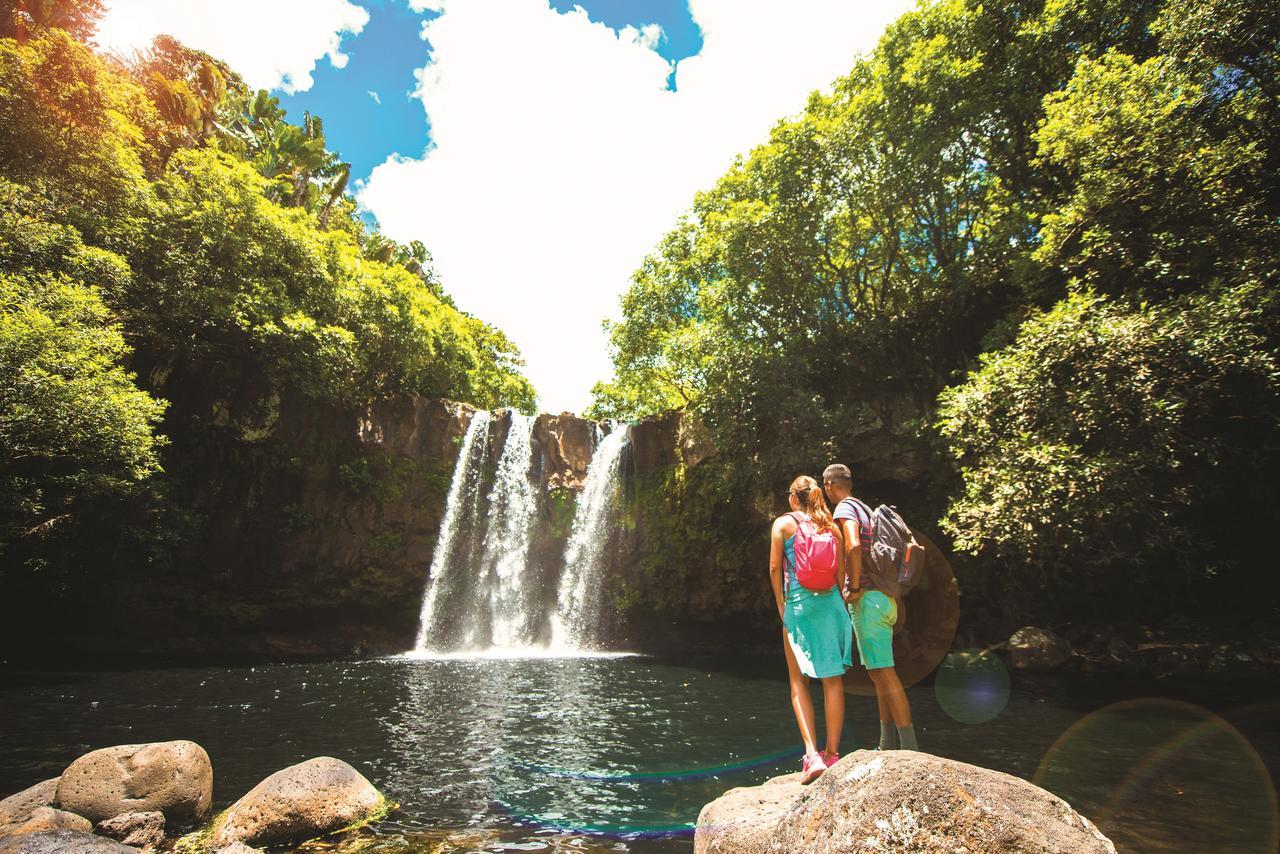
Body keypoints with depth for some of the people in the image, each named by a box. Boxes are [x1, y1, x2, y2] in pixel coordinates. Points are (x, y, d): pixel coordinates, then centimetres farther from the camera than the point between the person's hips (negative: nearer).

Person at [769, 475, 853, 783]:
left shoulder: (784, 523, 0)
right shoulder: (831, 526, 8)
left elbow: (774, 568, -4)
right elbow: (841, 571, 5)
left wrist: (781, 605, 5)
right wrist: (840, 603, 13)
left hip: (798, 604, -3)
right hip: (831, 603, 3)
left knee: (799, 681, 7)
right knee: (833, 679, 9)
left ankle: (812, 754, -3)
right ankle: (832, 753, 17)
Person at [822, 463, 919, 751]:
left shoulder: (844, 509, -8)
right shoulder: (867, 510, 20)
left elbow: (853, 546, -27)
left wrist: (854, 589, -18)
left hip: (867, 599, -10)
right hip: (885, 598, 10)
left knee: (883, 672, -8)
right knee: (878, 672, 13)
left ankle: (909, 746, -6)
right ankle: (887, 746, 18)